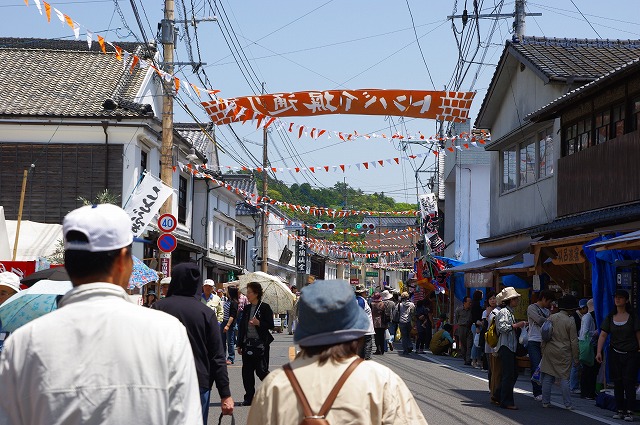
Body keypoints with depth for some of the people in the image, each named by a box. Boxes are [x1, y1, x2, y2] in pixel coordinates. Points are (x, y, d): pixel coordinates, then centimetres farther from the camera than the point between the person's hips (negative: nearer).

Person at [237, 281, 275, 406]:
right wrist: (239, 344, 15)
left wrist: (258, 323, -21)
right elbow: (241, 327, 17)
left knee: (261, 370, -6)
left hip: (261, 344, -6)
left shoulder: (265, 307, -4)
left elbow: (270, 325, -6)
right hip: (247, 343, 6)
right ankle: (249, 397, 10)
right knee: (247, 371, 4)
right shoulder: (247, 308, 13)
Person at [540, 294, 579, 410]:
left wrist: (543, 351, 14)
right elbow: (574, 342, -6)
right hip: (564, 353, -4)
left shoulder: (551, 318, 2)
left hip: (549, 351, 4)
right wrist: (575, 358, 2)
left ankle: (545, 402, 12)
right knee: (565, 378, 1)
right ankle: (568, 404, 2)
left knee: (547, 377, 9)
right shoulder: (570, 321, -9)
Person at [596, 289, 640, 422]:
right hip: (615, 354, 3)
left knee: (629, 382, -9)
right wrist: (599, 352, -9)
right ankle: (620, 410, 12)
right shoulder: (610, 318, 7)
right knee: (617, 383, 5)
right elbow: (602, 335, 2)